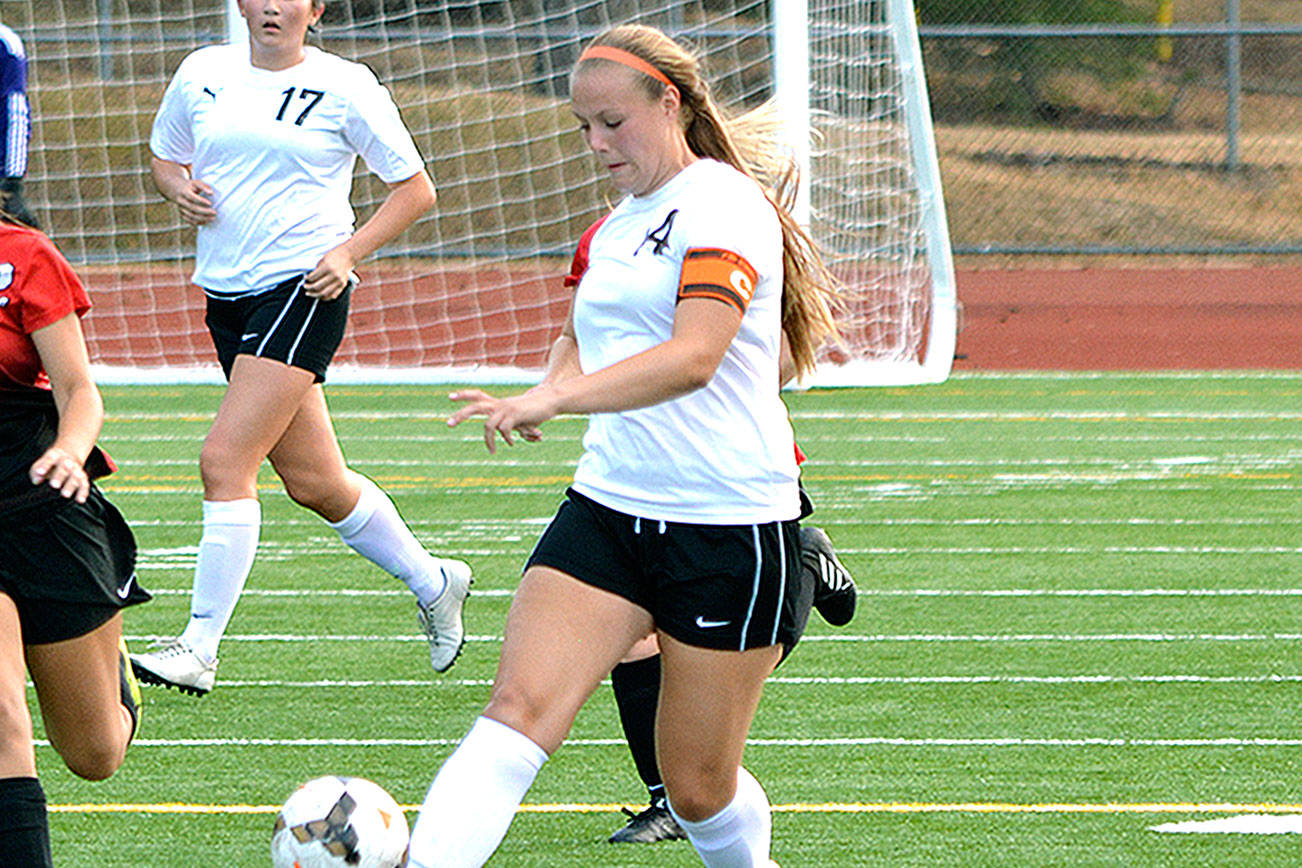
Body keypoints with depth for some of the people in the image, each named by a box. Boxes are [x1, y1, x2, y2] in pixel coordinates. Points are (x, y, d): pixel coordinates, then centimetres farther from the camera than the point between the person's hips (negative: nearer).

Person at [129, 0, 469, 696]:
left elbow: (415, 189, 2)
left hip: (302, 291, -6)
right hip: (226, 293, 6)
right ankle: (433, 582, 33)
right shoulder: (202, 74, 8)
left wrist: (347, 253, -10)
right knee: (314, 482, 11)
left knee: (224, 462, -17)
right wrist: (181, 189, 0)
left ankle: (199, 649, -14)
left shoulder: (344, 86, -4)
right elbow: (165, 160, 24)